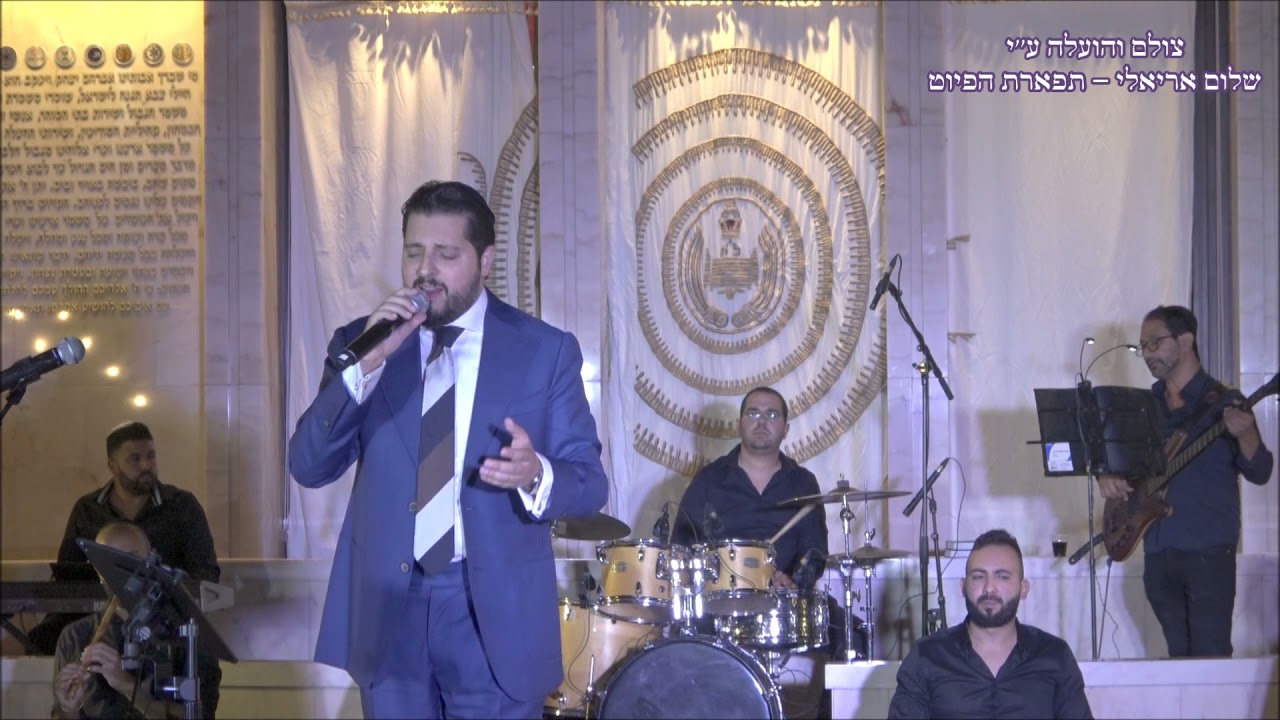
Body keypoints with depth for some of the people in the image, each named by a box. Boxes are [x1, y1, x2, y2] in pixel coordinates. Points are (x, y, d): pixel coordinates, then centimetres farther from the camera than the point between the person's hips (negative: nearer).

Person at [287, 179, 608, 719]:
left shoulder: (546, 350, -2)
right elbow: (308, 467, -4)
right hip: (387, 605, 2)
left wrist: (536, 474, -25)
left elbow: (590, 484, -2)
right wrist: (365, 366, -16)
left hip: (496, 611, -2)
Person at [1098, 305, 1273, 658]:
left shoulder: (1222, 401, -2)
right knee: (1178, 655, 9)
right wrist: (1107, 475, -1)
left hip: (1208, 550, -6)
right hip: (1158, 550, 6)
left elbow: (1259, 473, -7)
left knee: (1210, 656, -10)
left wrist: (1245, 435, -28)